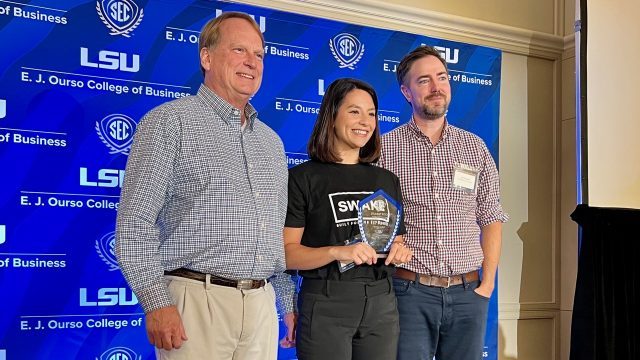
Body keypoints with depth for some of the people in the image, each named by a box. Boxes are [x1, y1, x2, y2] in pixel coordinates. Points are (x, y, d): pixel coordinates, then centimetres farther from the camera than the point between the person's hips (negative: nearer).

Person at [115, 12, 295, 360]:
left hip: (262, 305, 6)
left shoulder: (272, 141, 17)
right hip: (196, 301, -5)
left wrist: (289, 302, 16)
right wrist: (157, 303, -16)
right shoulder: (169, 121, -3)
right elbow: (135, 222, -9)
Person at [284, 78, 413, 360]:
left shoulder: (387, 180, 12)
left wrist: (400, 251, -3)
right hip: (325, 304, -5)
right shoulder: (302, 178, -4)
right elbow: (287, 253, -10)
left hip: (381, 302, 5)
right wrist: (337, 252, -24)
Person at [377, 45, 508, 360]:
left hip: (467, 293, 3)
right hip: (409, 291, -3)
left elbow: (491, 219, 10)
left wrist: (487, 284, 3)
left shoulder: (475, 147, 9)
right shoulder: (384, 148, -1)